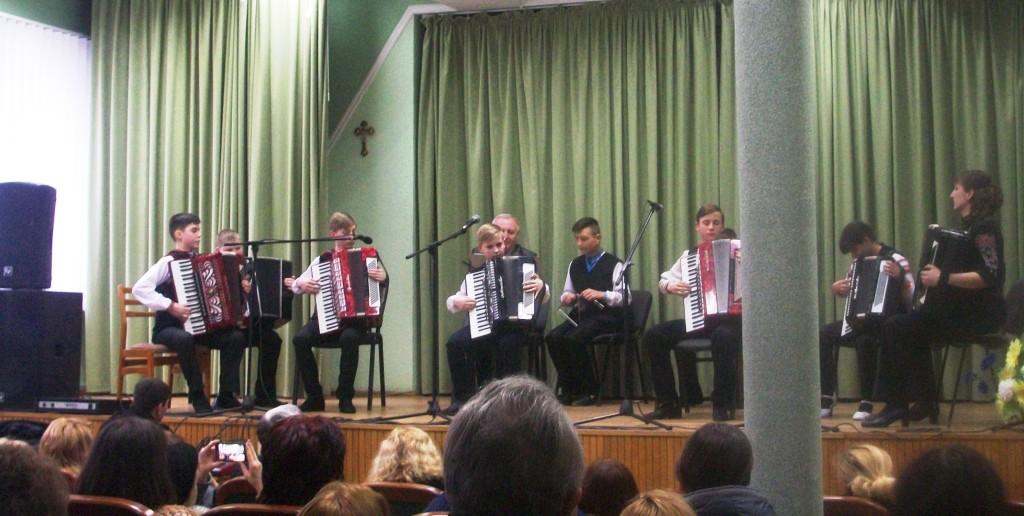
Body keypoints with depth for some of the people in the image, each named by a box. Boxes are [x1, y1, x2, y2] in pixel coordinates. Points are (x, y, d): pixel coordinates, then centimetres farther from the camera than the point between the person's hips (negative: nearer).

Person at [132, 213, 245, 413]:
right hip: (169, 328, -6)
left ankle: (226, 395, -9)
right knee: (185, 339, -38)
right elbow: (139, 288, -22)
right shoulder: (168, 262, -9)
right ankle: (197, 396, -25)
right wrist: (170, 305, -28)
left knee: (236, 337, -14)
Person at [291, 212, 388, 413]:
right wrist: (302, 285, -11)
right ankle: (314, 396, -11)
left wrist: (383, 277, -21)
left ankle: (345, 397, -20)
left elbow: (383, 282, 2)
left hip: (356, 317, -2)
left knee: (349, 338, -36)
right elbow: (296, 284, 12)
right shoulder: (322, 260, 11)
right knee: (300, 338, -26)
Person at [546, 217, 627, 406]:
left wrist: (601, 294, -22)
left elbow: (624, 298, -8)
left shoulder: (614, 264, -1)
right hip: (580, 315, 6)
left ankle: (589, 391, -14)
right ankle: (568, 389, -8)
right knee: (553, 337, -22)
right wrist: (567, 297, -2)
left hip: (605, 316, -6)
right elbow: (567, 293, 22)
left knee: (574, 339, -30)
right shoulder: (575, 264, 18)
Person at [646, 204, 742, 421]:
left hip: (728, 318, -4)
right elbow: (664, 279, 16)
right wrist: (670, 286, -6)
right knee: (654, 335, -14)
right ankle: (668, 403, -6)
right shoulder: (689, 255, 14)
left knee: (723, 336, -39)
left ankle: (723, 404, -20)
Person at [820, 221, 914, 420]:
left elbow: (911, 301, -17)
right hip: (861, 320, 7)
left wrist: (899, 277, -33)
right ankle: (827, 397, -14)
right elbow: (846, 290, 26)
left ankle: (867, 401, -25)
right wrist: (836, 288, 2)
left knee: (865, 338, -37)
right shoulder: (858, 263, 11)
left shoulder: (896, 260, -9)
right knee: (824, 334, -15)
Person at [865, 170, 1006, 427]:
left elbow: (988, 276, -25)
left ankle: (896, 404, -7)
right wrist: (933, 277, 14)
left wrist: (943, 278, -28)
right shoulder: (969, 226, 16)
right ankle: (925, 401, 10)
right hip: (963, 307, 10)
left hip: (980, 313, -10)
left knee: (895, 328, -15)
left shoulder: (984, 227, -13)